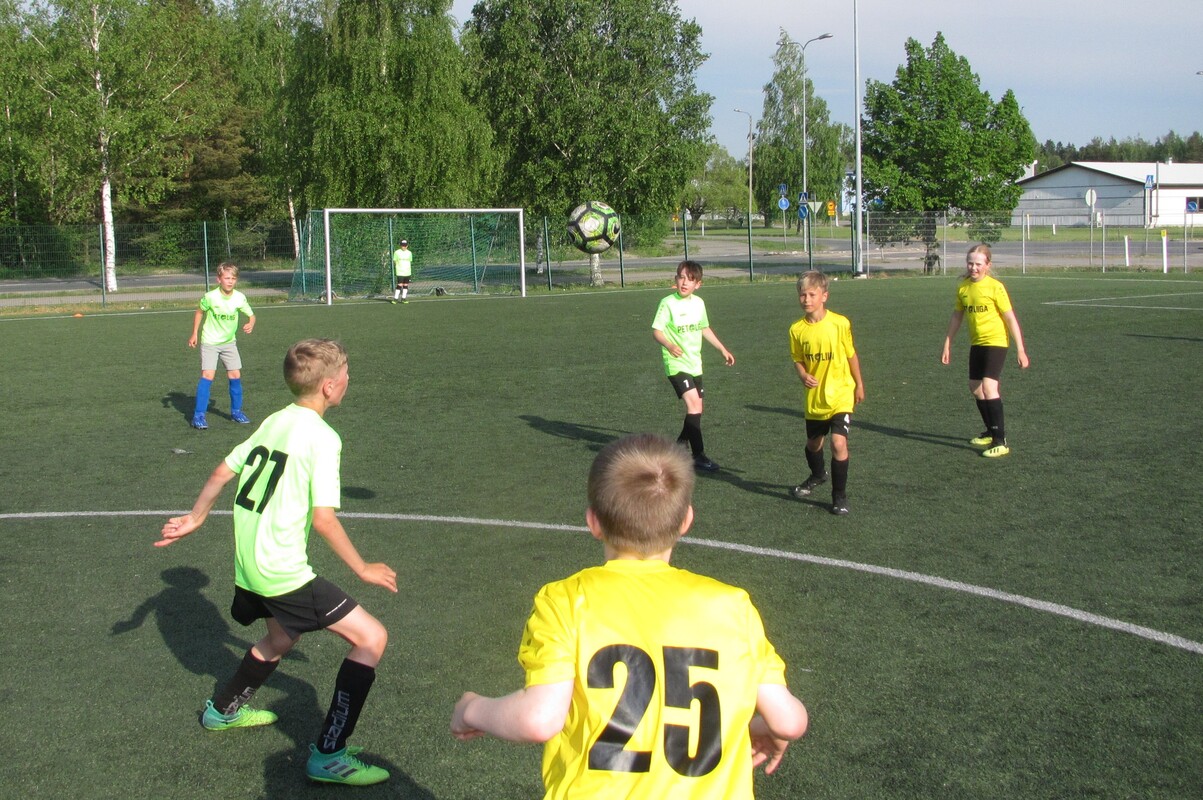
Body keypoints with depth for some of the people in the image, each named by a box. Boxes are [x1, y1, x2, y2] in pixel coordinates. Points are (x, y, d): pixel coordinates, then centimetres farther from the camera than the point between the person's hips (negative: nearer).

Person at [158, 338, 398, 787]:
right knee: (371, 637, -7)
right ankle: (328, 756, -5)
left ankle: (224, 709, 53)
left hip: (248, 563, 9)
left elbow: (222, 472, 15)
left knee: (283, 637, 34)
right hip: (283, 572, -9)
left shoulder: (273, 422, 9)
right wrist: (362, 570, -9)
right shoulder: (322, 437, -16)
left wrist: (195, 519, 29)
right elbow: (323, 518, -20)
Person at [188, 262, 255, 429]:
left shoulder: (240, 298, -11)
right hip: (209, 342, -3)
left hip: (229, 342, 3)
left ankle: (236, 411, 21)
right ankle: (198, 415, -8)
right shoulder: (210, 297, -17)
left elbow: (251, 315, 0)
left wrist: (250, 325, -23)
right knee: (208, 376, -14)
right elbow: (199, 312, 1)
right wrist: (194, 334, 2)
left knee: (235, 375, 2)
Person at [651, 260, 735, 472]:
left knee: (696, 407, 12)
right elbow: (656, 330, -14)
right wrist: (669, 345, -33)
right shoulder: (668, 303, -11)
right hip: (676, 364, -7)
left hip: (694, 364, 7)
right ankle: (699, 455, -18)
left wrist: (722, 349, 27)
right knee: (693, 403, -20)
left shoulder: (699, 303, 8)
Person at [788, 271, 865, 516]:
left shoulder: (840, 323, -14)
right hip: (815, 397, 4)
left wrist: (859, 385, 5)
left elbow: (851, 355, -1)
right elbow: (799, 360, 6)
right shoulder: (797, 329, -6)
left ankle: (839, 496, 0)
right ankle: (817, 475, 51)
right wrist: (803, 375, -15)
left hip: (841, 394, -4)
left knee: (839, 443, -16)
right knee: (813, 442, 18)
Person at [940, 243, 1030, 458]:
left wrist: (1020, 349, -12)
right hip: (976, 343, 7)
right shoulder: (963, 287, 4)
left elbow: (1010, 318, -11)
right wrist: (947, 345, 17)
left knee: (988, 386, -20)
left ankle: (1000, 442, -17)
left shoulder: (995, 287, -13)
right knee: (975, 388, 13)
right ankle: (992, 432, 33)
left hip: (995, 342, -7)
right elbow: (957, 317, 16)